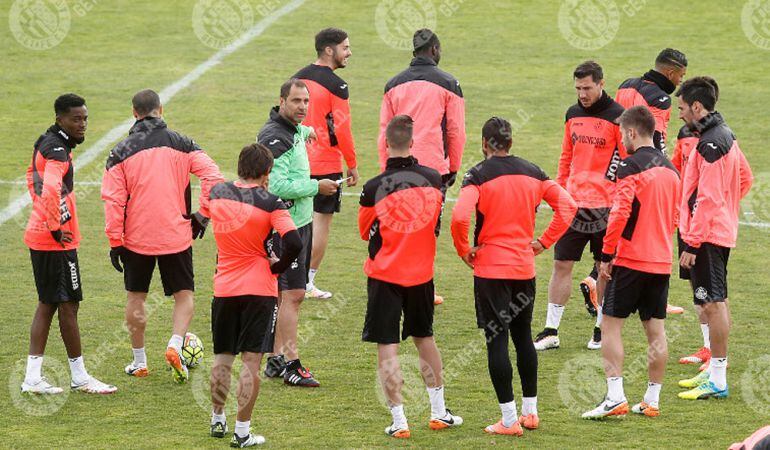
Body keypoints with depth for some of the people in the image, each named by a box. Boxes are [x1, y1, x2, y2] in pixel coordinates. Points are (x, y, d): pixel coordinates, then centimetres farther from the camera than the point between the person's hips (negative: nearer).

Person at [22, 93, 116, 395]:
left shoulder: (45, 144, 12)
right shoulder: (57, 150, -19)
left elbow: (33, 176, 30)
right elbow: (51, 189, -35)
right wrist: (56, 228, -25)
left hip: (39, 237, 10)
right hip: (56, 242, -10)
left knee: (47, 304, 13)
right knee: (68, 305, -1)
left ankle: (33, 377, 13)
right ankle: (80, 378, 7)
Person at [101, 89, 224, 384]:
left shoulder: (122, 152, -3)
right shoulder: (181, 144, -1)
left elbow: (113, 200, -6)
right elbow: (213, 177, -10)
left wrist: (115, 241, -1)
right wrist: (202, 215, 0)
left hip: (136, 238, 0)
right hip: (177, 236, 0)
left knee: (136, 297, 15)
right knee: (184, 294, 12)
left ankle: (139, 362, 19)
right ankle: (175, 344, -12)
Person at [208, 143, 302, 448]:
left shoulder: (217, 193, -1)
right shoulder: (270, 203, -12)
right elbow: (294, 243, -21)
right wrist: (276, 268, -4)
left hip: (224, 288, 4)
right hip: (259, 291, -4)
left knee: (222, 358, 19)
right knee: (251, 362, 0)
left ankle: (217, 420, 29)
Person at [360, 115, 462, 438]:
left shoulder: (373, 188, -14)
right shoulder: (433, 179, -6)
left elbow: (366, 232, 2)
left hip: (384, 275, -4)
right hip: (421, 272, 4)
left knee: (387, 348, 1)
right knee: (424, 338, 21)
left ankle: (399, 420, -2)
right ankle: (439, 412, 26)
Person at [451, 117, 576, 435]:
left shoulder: (479, 175, -10)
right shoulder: (532, 172, 5)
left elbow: (460, 217, -24)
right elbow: (567, 205, 4)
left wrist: (464, 250, -8)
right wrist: (543, 242, 8)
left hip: (491, 269, -5)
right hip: (525, 269, 5)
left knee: (497, 341, -1)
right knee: (523, 337, 18)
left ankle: (509, 420, -2)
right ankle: (530, 412, 23)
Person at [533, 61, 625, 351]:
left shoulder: (616, 116, -7)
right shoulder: (573, 115, 10)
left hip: (605, 206, -5)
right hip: (573, 204, 5)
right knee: (561, 264, 2)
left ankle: (602, 329, 16)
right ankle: (551, 331, 6)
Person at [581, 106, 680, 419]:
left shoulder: (631, 167, -12)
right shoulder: (670, 170, 11)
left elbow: (620, 214, -19)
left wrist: (606, 256, -13)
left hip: (631, 261, -7)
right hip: (662, 262, 7)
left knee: (611, 324, -1)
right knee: (656, 331, 8)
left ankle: (615, 397, -9)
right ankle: (652, 400, 11)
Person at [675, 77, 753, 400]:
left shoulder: (711, 144, -19)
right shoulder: (725, 135, 12)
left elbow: (707, 199, -22)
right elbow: (744, 177, 25)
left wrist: (692, 243, -21)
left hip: (707, 234, -11)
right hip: (723, 231, 11)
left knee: (712, 303, -8)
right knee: (716, 302, 16)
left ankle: (717, 382, -6)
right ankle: (715, 371, 23)